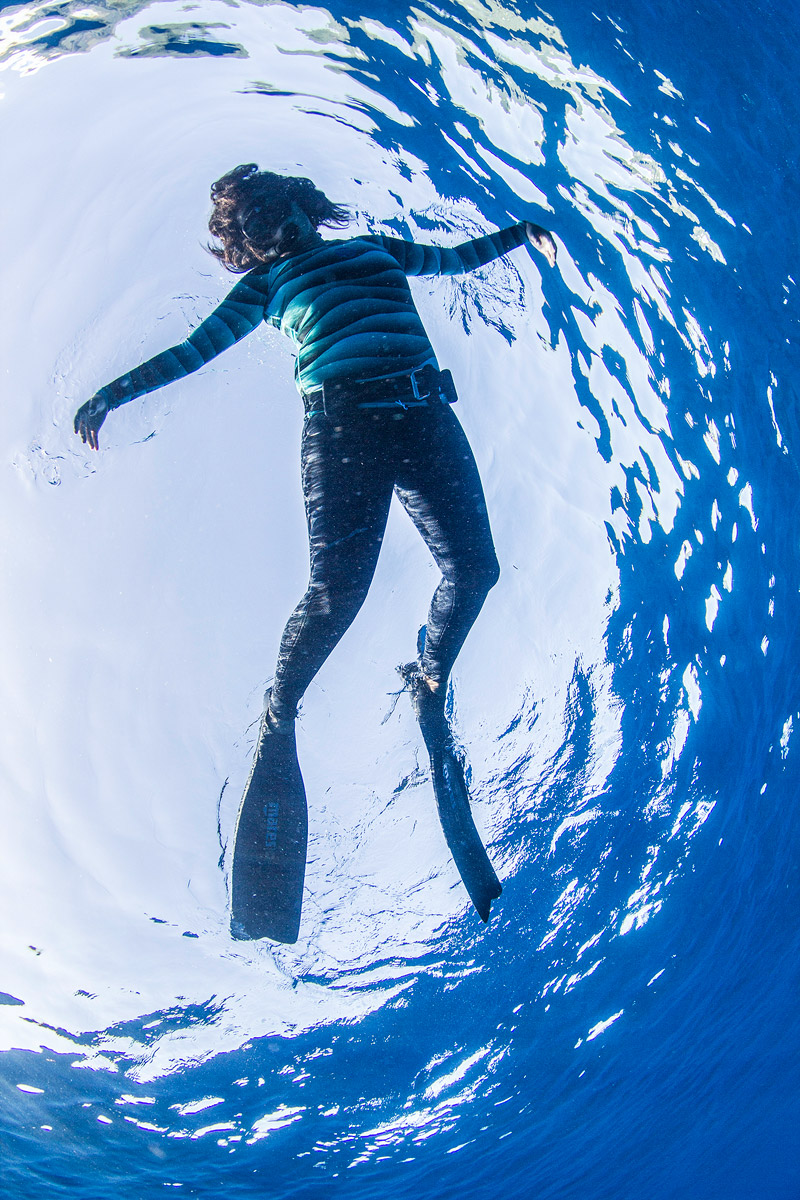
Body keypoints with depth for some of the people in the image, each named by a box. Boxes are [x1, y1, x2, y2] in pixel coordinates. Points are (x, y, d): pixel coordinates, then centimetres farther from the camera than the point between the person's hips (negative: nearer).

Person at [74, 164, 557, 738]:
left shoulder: (375, 247, 29)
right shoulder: (268, 282, 22)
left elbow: (454, 257, 41)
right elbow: (195, 349, 18)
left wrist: (523, 231, 32)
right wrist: (113, 394, 12)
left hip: (426, 416, 4)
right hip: (341, 427, -3)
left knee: (474, 568, -1)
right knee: (338, 588, -15)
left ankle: (432, 679, 26)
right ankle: (278, 713, 8)